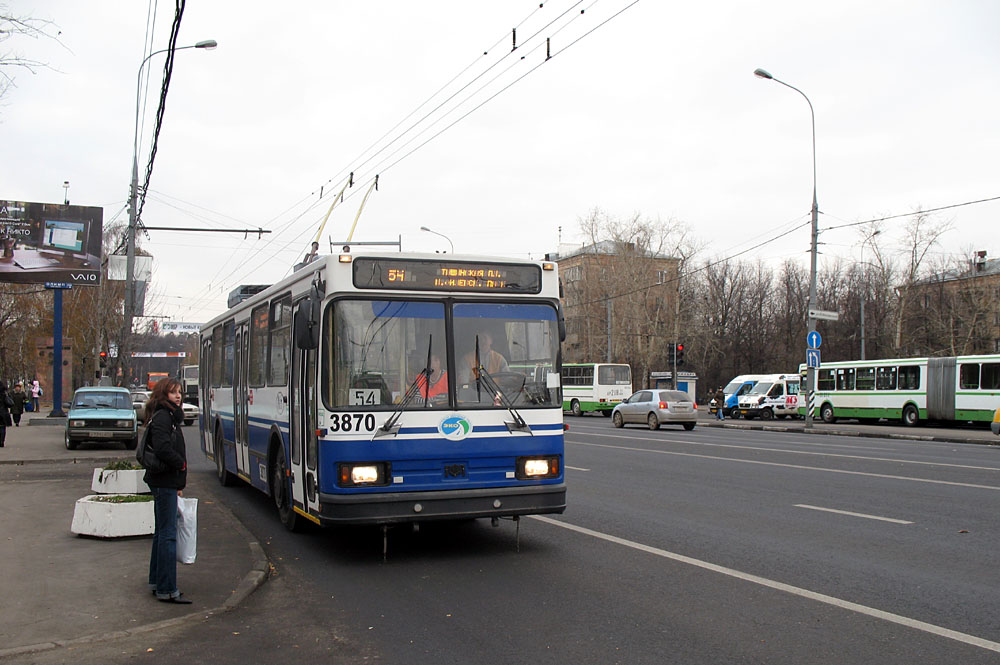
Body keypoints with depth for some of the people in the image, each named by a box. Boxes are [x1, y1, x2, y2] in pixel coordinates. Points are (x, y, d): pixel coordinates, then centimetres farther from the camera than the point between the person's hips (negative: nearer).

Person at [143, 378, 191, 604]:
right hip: (165, 481, -11)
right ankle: (167, 590, -6)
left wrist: (177, 484, 15)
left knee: (162, 531, 17)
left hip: (164, 482, 11)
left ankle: (156, 581, 27)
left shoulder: (170, 416, 16)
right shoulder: (162, 417, -14)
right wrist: (181, 465, -12)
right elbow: (162, 449, -28)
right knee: (168, 534, -8)